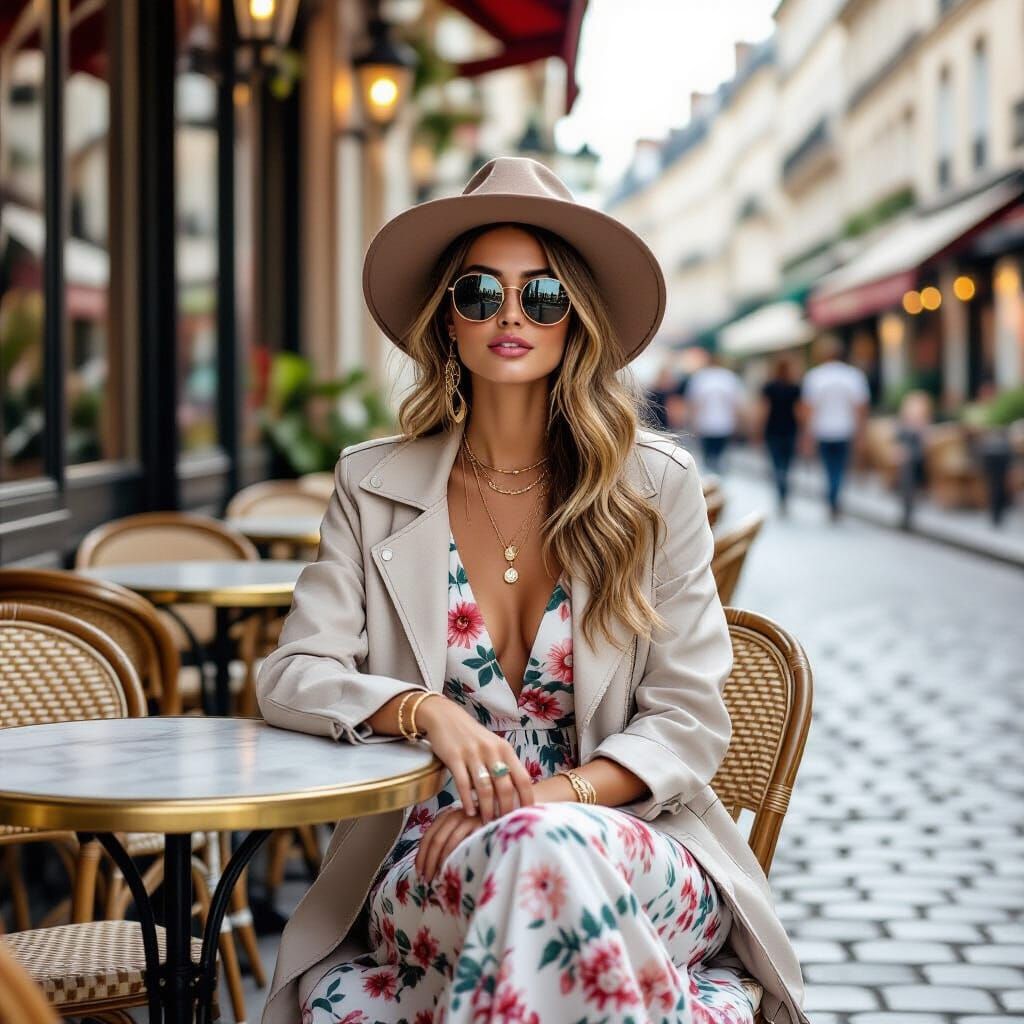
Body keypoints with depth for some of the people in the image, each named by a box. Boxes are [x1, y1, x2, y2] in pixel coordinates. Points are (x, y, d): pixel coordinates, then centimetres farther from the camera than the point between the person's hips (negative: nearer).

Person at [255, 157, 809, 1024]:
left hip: (632, 847, -2)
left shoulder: (657, 486, 4)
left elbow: (689, 720, 1)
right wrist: (426, 710, -20)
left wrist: (553, 796, -18)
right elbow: (292, 677, 1)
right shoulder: (374, 486, 8)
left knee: (545, 847, -38)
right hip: (429, 870, 2)